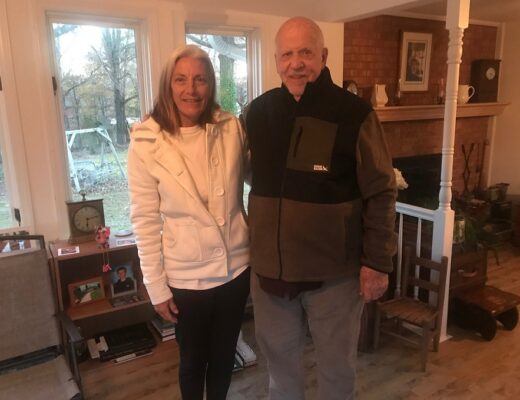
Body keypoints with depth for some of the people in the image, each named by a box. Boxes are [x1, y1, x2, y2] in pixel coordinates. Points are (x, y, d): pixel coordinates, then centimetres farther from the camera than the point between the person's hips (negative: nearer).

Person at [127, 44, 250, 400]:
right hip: (185, 276, -2)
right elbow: (145, 220, -9)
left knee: (224, 355, 23)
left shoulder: (232, 128, -6)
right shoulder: (146, 142, -12)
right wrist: (157, 285, -6)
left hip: (236, 267, 2)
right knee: (193, 360, 20)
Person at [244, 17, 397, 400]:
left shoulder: (355, 114, -12)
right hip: (270, 266, 4)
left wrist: (377, 261, -10)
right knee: (279, 354, 24)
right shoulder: (258, 111, 0)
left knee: (337, 362, 19)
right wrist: (252, 244, 10)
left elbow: (381, 193, -10)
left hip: (334, 270, -3)